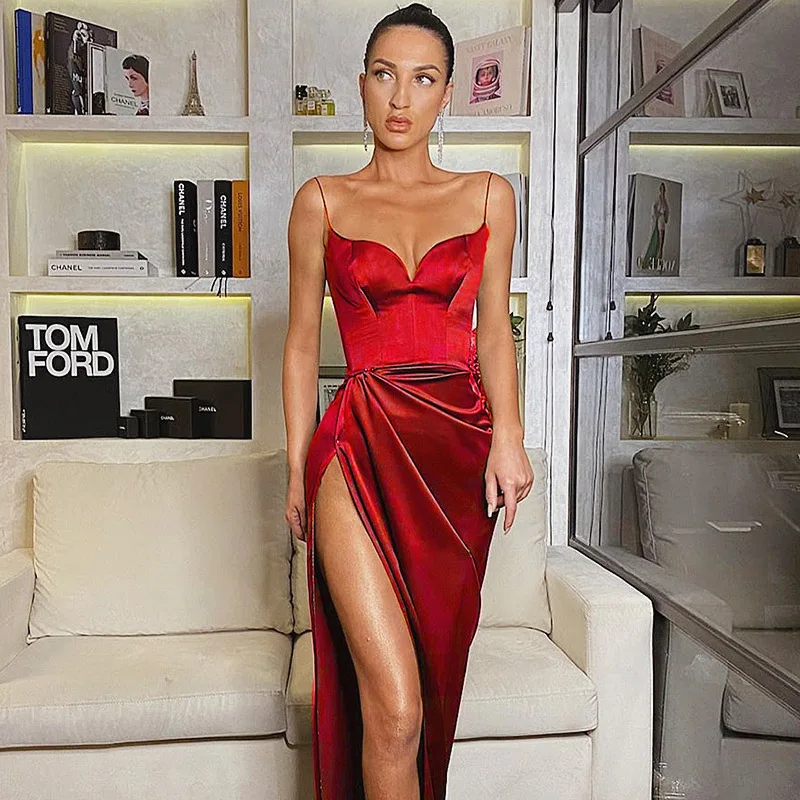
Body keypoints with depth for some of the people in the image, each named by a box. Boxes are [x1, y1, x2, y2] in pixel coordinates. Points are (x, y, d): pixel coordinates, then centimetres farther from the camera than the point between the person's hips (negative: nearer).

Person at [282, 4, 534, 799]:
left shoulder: (488, 194, 12)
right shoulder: (322, 201, 8)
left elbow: (493, 327, 9)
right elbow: (302, 340, 8)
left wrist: (506, 434, -7)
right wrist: (297, 469, 4)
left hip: (460, 447, 3)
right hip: (362, 447, -2)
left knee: (435, 678, 13)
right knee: (392, 707, -8)